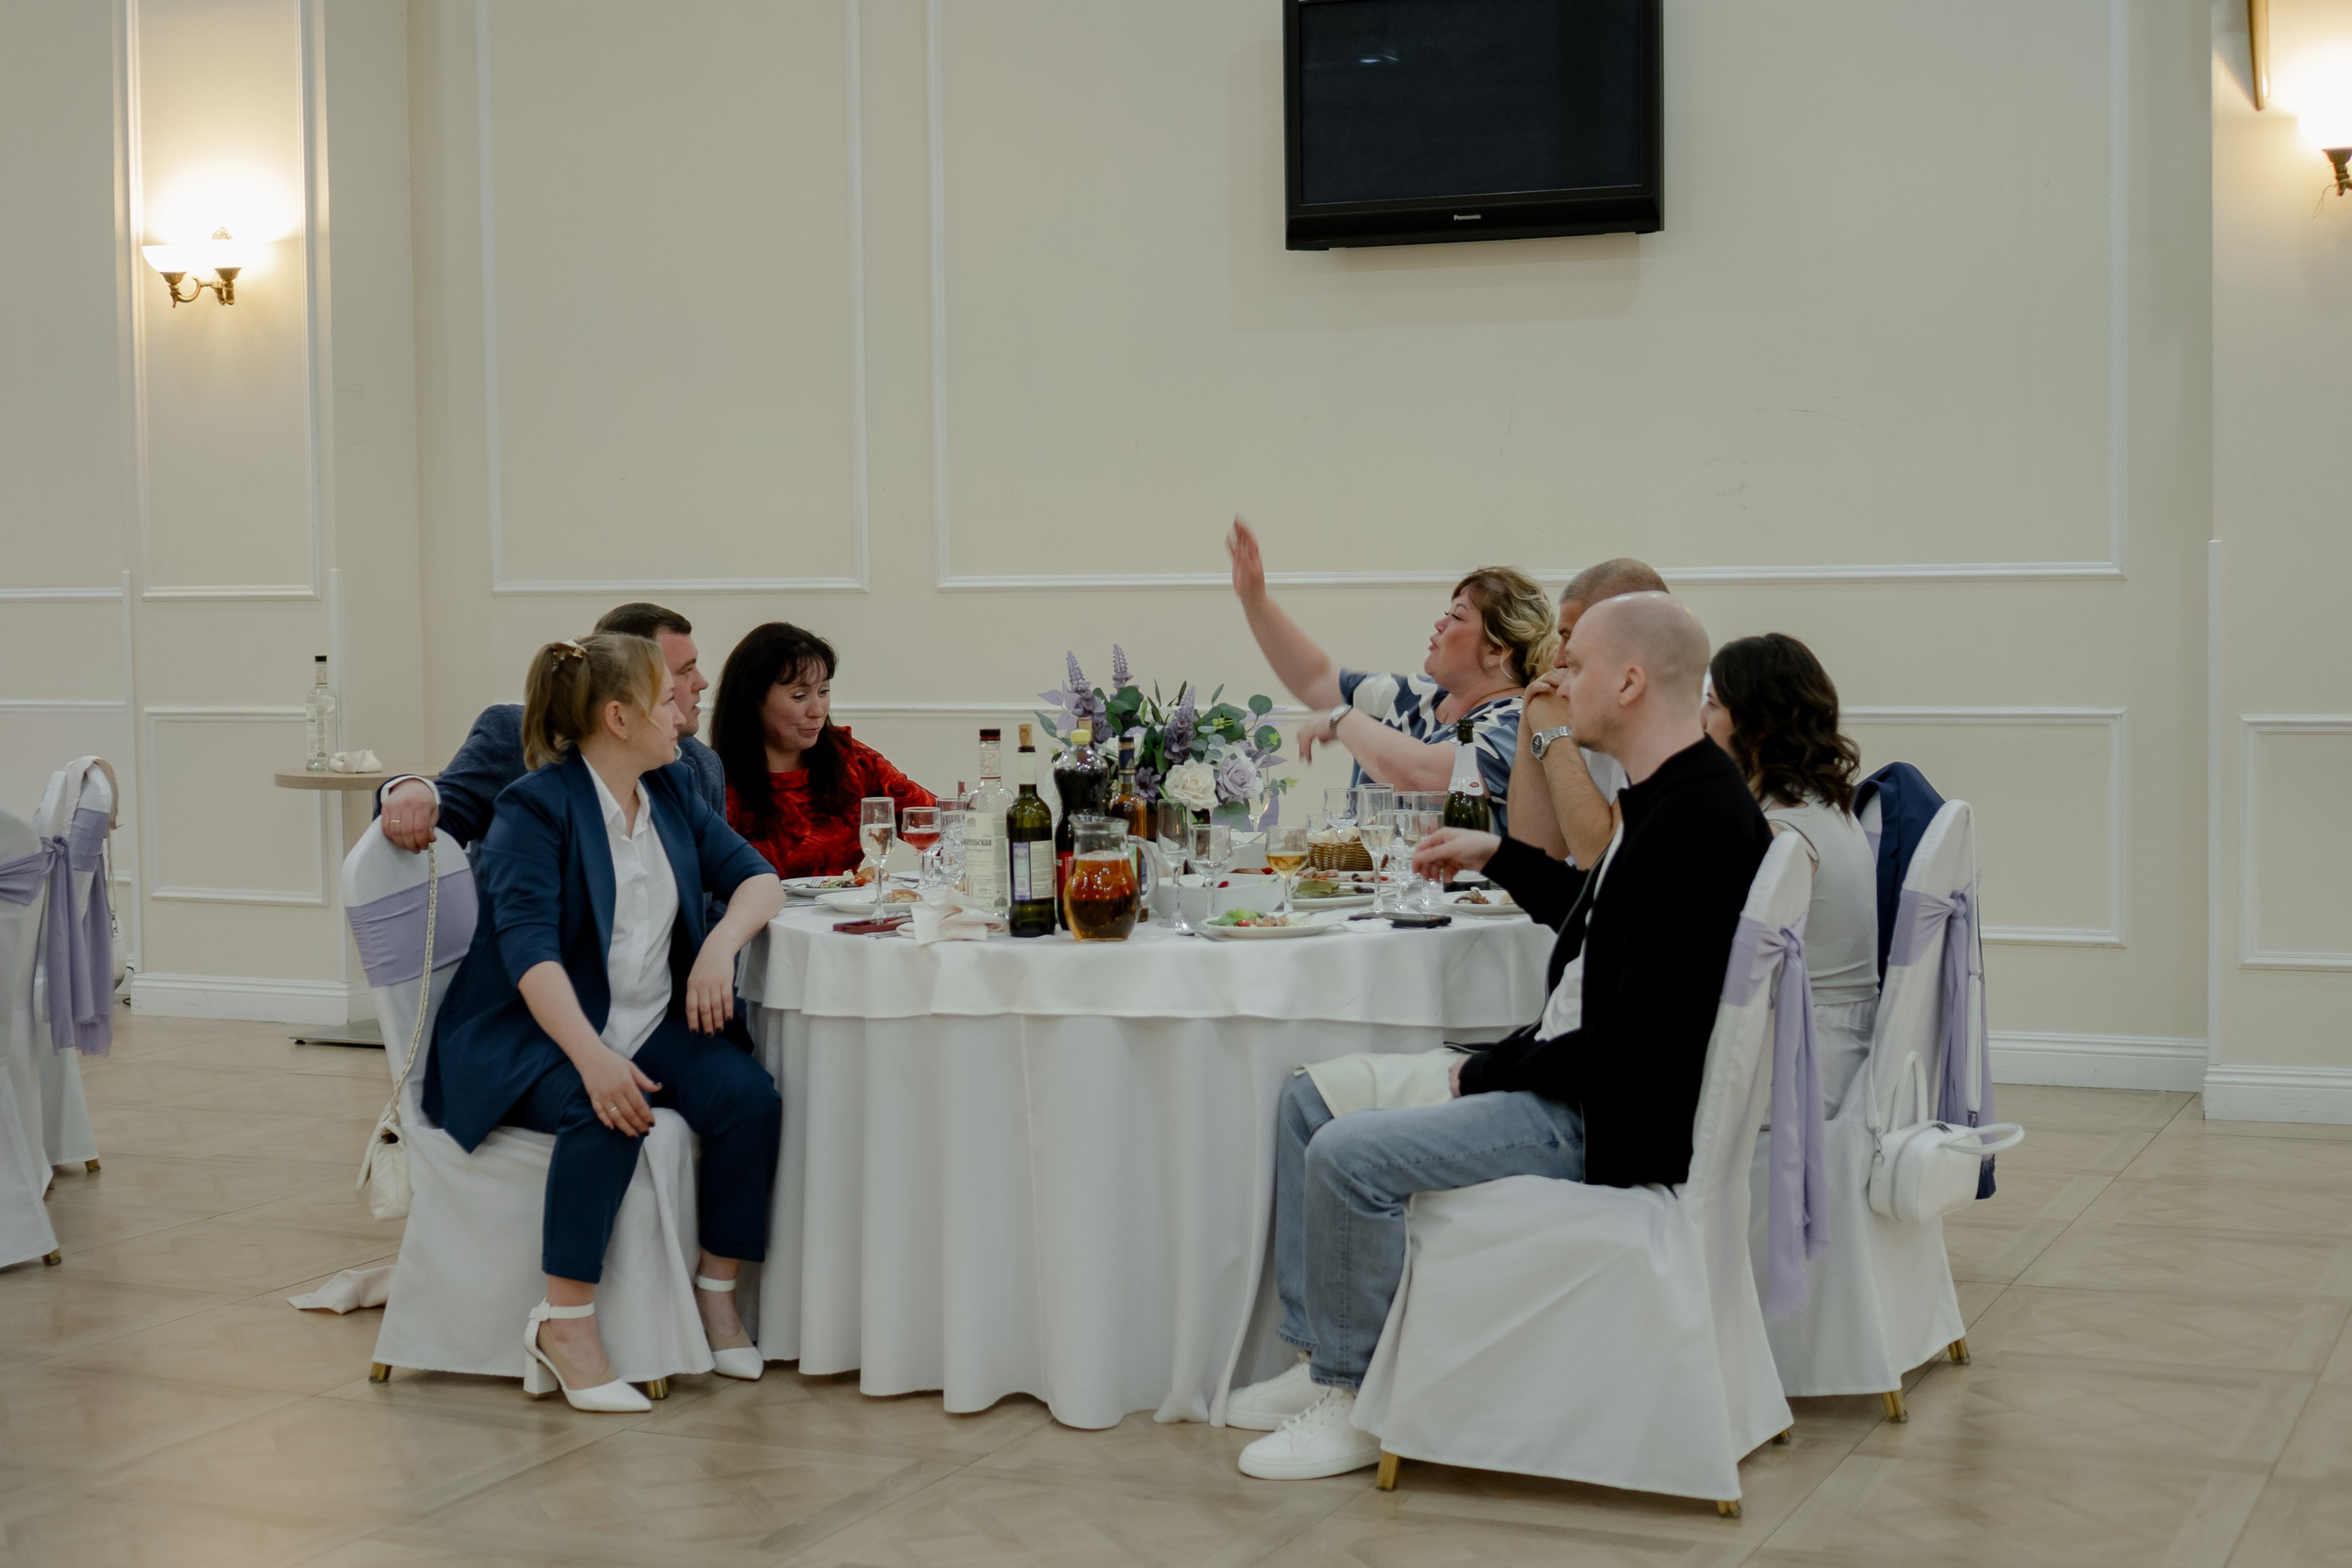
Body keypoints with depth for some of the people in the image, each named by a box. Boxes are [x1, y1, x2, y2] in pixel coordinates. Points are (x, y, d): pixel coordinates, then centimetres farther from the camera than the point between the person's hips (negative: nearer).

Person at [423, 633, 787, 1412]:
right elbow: (529, 945, -22)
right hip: (533, 1030, -6)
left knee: (750, 1096, -20)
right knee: (607, 1113, -36)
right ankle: (564, 1322, -26)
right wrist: (593, 1058, -37)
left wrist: (721, 944, -12)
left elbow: (757, 878, 12)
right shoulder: (536, 806, -11)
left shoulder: (672, 793, 11)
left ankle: (716, 1289, -4)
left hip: (651, 1023, 6)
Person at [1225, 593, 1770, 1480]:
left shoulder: (1695, 822, -23)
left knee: (1349, 1158, -22)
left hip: (1607, 1122, -11)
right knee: (1310, 1099, 11)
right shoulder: (1672, 798, 10)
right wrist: (1500, 858, 27)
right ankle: (1322, 1362, 14)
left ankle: (1354, 1407, -4)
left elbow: (1636, 1044, -26)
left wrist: (1488, 1072, -14)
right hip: (1565, 1083, 11)